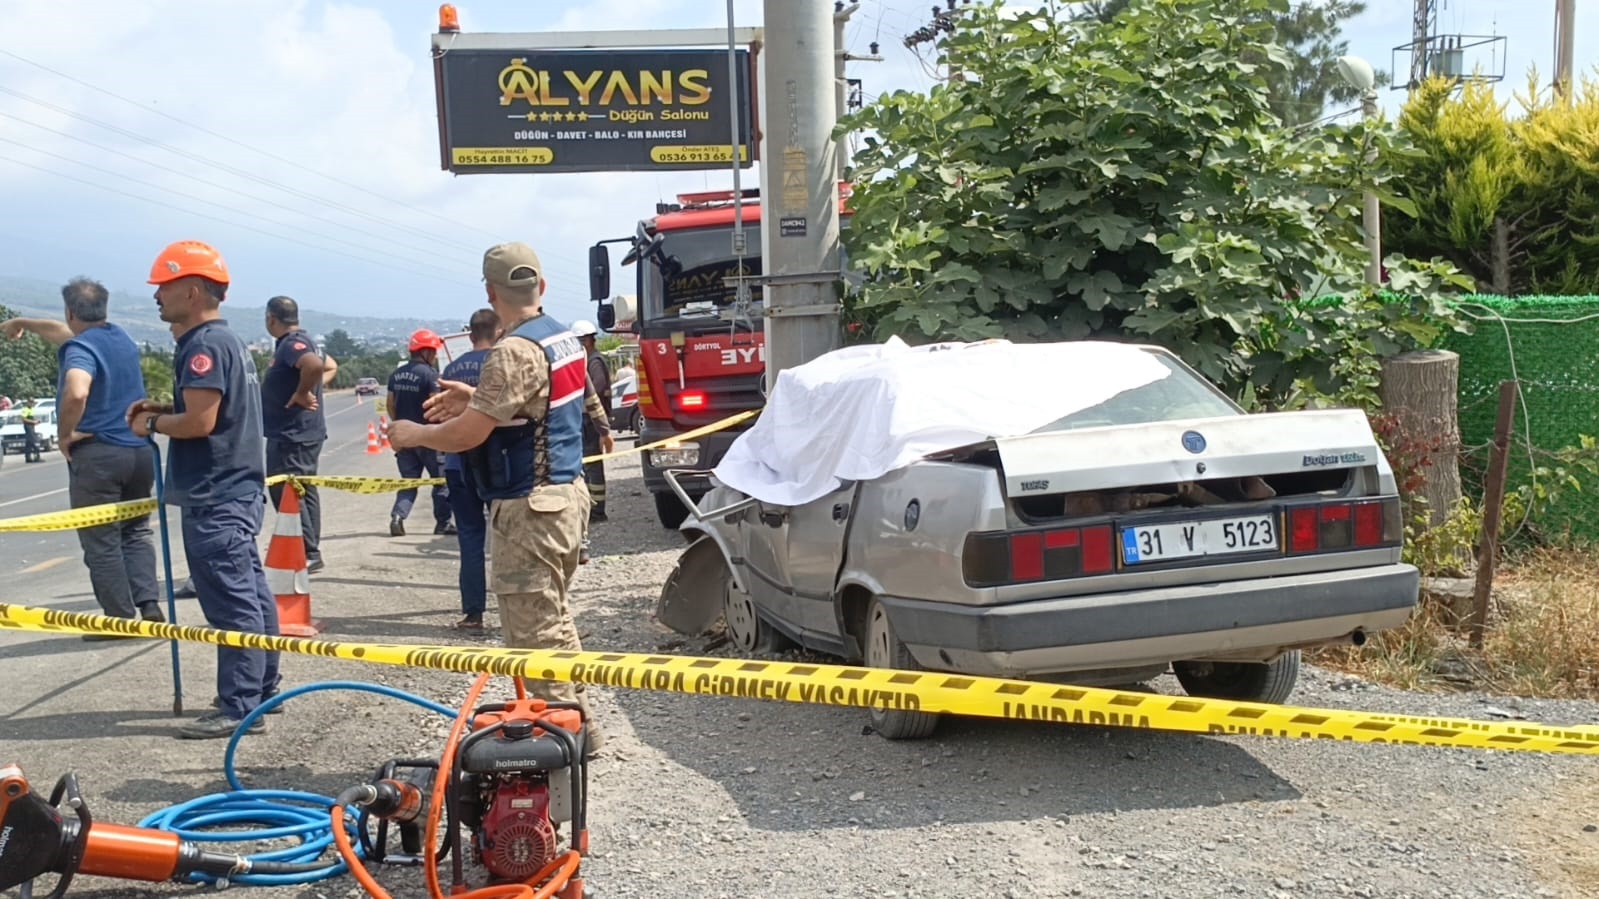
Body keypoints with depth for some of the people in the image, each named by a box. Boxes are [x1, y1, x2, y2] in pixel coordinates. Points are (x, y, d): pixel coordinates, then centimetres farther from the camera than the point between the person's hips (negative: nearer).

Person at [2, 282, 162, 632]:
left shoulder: (79, 348, -12)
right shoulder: (121, 338, 13)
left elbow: (76, 393, -33)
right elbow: (64, 333, 32)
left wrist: (65, 434, -16)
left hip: (96, 454, -7)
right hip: (140, 450, 7)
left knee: (101, 542, 2)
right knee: (136, 531, 17)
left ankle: (121, 619, 4)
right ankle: (149, 605, 5)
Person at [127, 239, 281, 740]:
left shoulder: (204, 345, -16)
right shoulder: (226, 340, 16)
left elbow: (200, 421, -23)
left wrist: (152, 424, -6)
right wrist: (164, 410, 10)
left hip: (215, 498, -11)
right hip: (236, 489, 11)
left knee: (231, 603, -8)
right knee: (250, 592, 15)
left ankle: (239, 708, -4)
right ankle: (262, 688, 24)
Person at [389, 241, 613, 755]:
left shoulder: (514, 352, -20)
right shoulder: (563, 337, 9)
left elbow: (467, 435, -21)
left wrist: (413, 434, -4)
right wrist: (478, 398, 17)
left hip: (530, 506, -10)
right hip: (566, 492, 10)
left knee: (533, 627, -2)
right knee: (553, 619, 20)